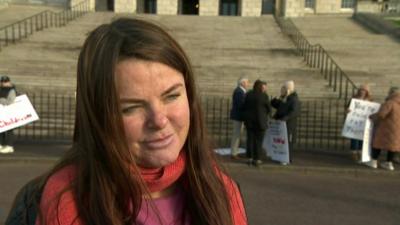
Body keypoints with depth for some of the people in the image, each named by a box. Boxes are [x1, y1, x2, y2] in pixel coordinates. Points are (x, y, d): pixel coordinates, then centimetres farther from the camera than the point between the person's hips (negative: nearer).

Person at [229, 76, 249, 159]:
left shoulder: (240, 91, 13)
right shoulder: (239, 91, -19)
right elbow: (241, 105, -24)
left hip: (238, 116, 11)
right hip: (238, 116, -11)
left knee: (237, 134, 16)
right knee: (236, 134, -5)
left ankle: (235, 152, 25)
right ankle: (233, 153, 1)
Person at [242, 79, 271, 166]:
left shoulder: (249, 94, 1)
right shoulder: (264, 96, -10)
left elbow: (244, 107, 4)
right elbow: (269, 109, -2)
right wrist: (266, 116, 18)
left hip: (249, 120, 4)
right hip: (260, 120, -4)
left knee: (250, 139, 9)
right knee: (258, 140, 3)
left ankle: (250, 158, 12)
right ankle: (257, 159, 4)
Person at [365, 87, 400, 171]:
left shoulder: (390, 103, -20)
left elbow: (381, 114, -26)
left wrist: (372, 116, -10)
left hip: (386, 128, -7)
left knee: (378, 142, 5)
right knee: (392, 144, 13)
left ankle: (374, 161, 10)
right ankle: (389, 163, 17)